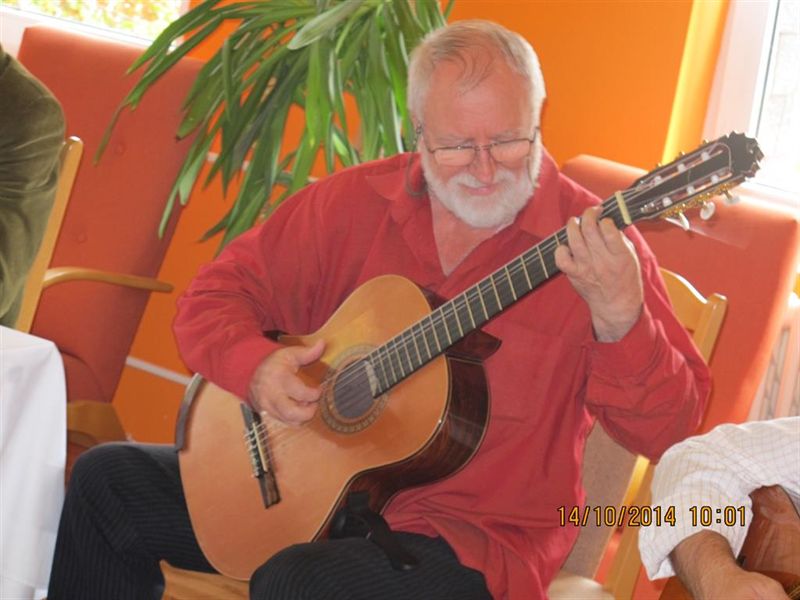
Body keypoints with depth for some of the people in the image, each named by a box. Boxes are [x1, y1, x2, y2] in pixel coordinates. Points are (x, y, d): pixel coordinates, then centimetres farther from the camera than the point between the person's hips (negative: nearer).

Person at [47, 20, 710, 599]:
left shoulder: (596, 245, -12)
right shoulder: (356, 203, 1)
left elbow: (670, 429, -18)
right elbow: (218, 292, 9)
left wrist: (618, 319, -37)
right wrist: (255, 366, -14)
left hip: (472, 532, -6)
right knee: (108, 482, 0)